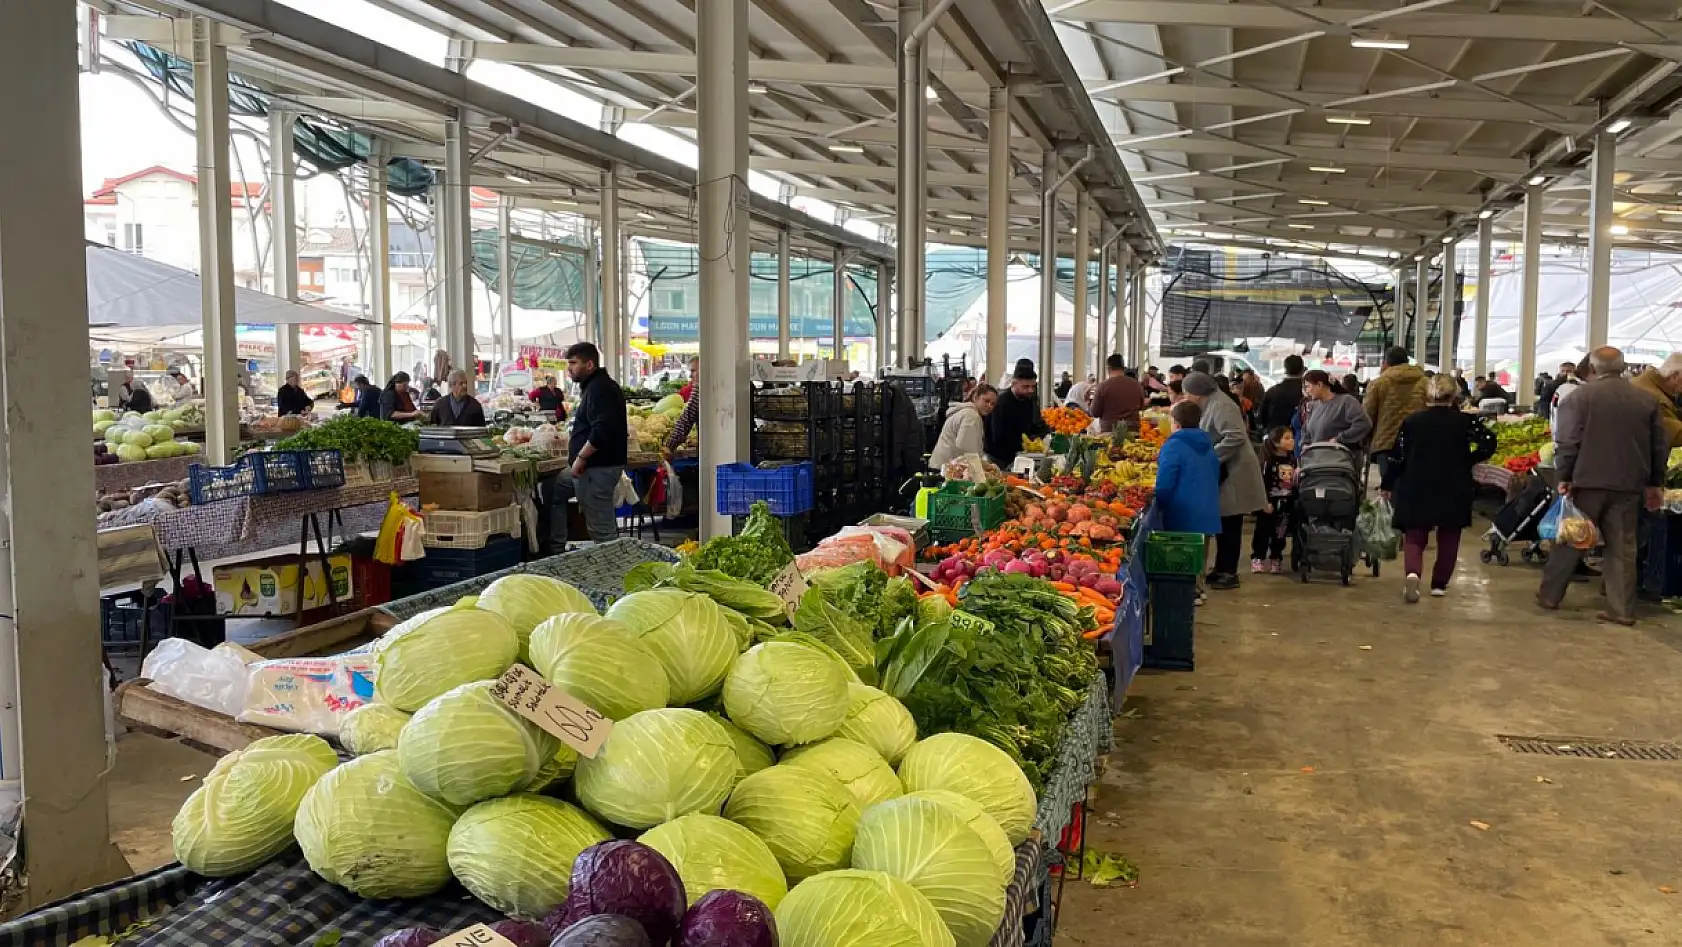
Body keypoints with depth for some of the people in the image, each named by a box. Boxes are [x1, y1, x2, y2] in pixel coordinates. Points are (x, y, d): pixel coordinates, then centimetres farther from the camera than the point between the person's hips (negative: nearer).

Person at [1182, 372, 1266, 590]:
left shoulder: (1221, 406, -18)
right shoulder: (1210, 405, 12)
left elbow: (1235, 437, -28)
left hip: (1233, 473, -10)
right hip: (1223, 473, 10)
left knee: (1229, 525, -3)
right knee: (1222, 524, 13)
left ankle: (1229, 573, 3)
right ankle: (1222, 569, 21)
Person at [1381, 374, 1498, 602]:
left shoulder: (1411, 421, -1)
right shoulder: (1465, 421, -3)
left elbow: (1397, 456, 0)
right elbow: (1489, 444, -14)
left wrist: (1387, 485, 9)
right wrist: (1467, 461, 1)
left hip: (1416, 490, 0)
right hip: (1454, 491, 0)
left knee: (1414, 537, 4)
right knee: (1448, 538, 15)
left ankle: (1412, 573, -23)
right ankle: (1439, 584, 20)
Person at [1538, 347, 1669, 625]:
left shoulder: (1581, 396, -5)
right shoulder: (1646, 399, 7)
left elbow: (1568, 441, -11)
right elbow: (1660, 446, 10)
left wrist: (1564, 477, -3)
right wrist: (1655, 483, 18)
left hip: (1588, 480, -3)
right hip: (1628, 484, 3)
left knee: (1571, 539, 8)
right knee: (1622, 546, 7)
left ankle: (1549, 594, 17)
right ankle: (1622, 609, 8)